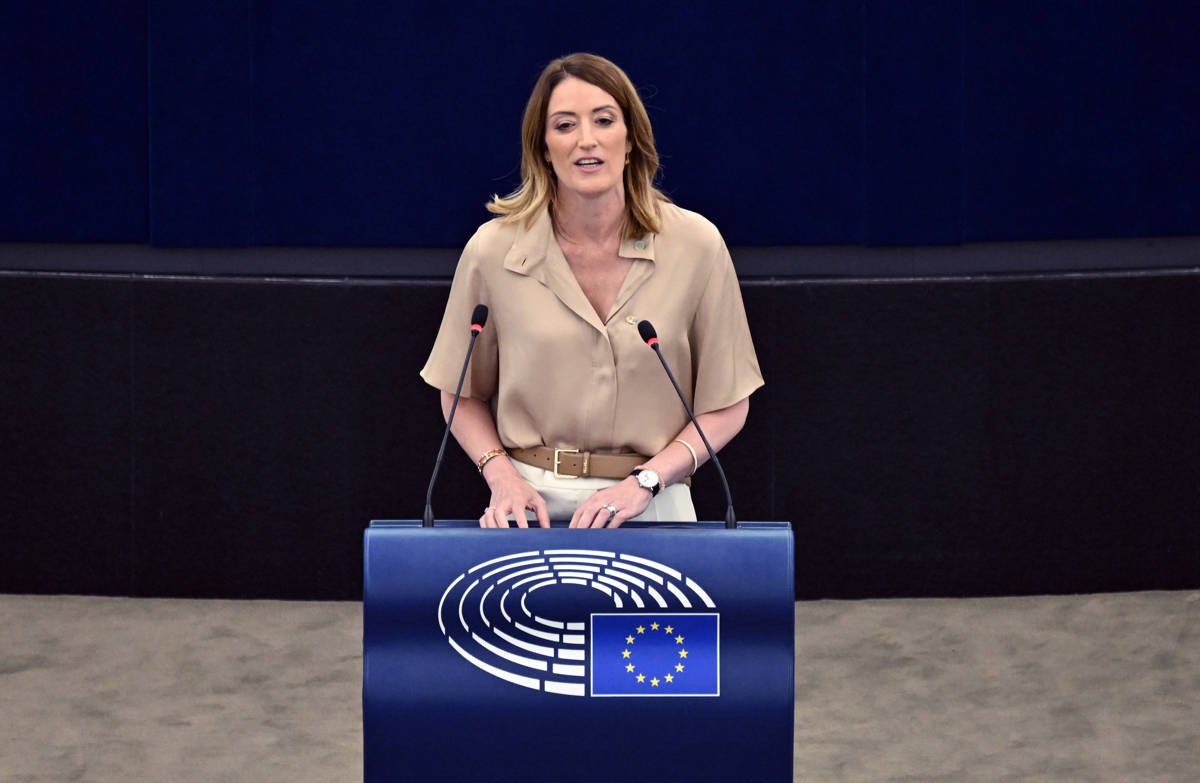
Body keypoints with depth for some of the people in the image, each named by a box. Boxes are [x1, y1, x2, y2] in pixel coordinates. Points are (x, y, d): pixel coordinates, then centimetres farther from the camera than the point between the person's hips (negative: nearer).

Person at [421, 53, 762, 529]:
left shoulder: (696, 246, -1)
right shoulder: (492, 251, 0)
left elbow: (727, 405, 4)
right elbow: (462, 396, 12)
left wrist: (643, 483, -8)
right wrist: (503, 477, -5)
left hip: (651, 507, 0)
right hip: (531, 506, 0)